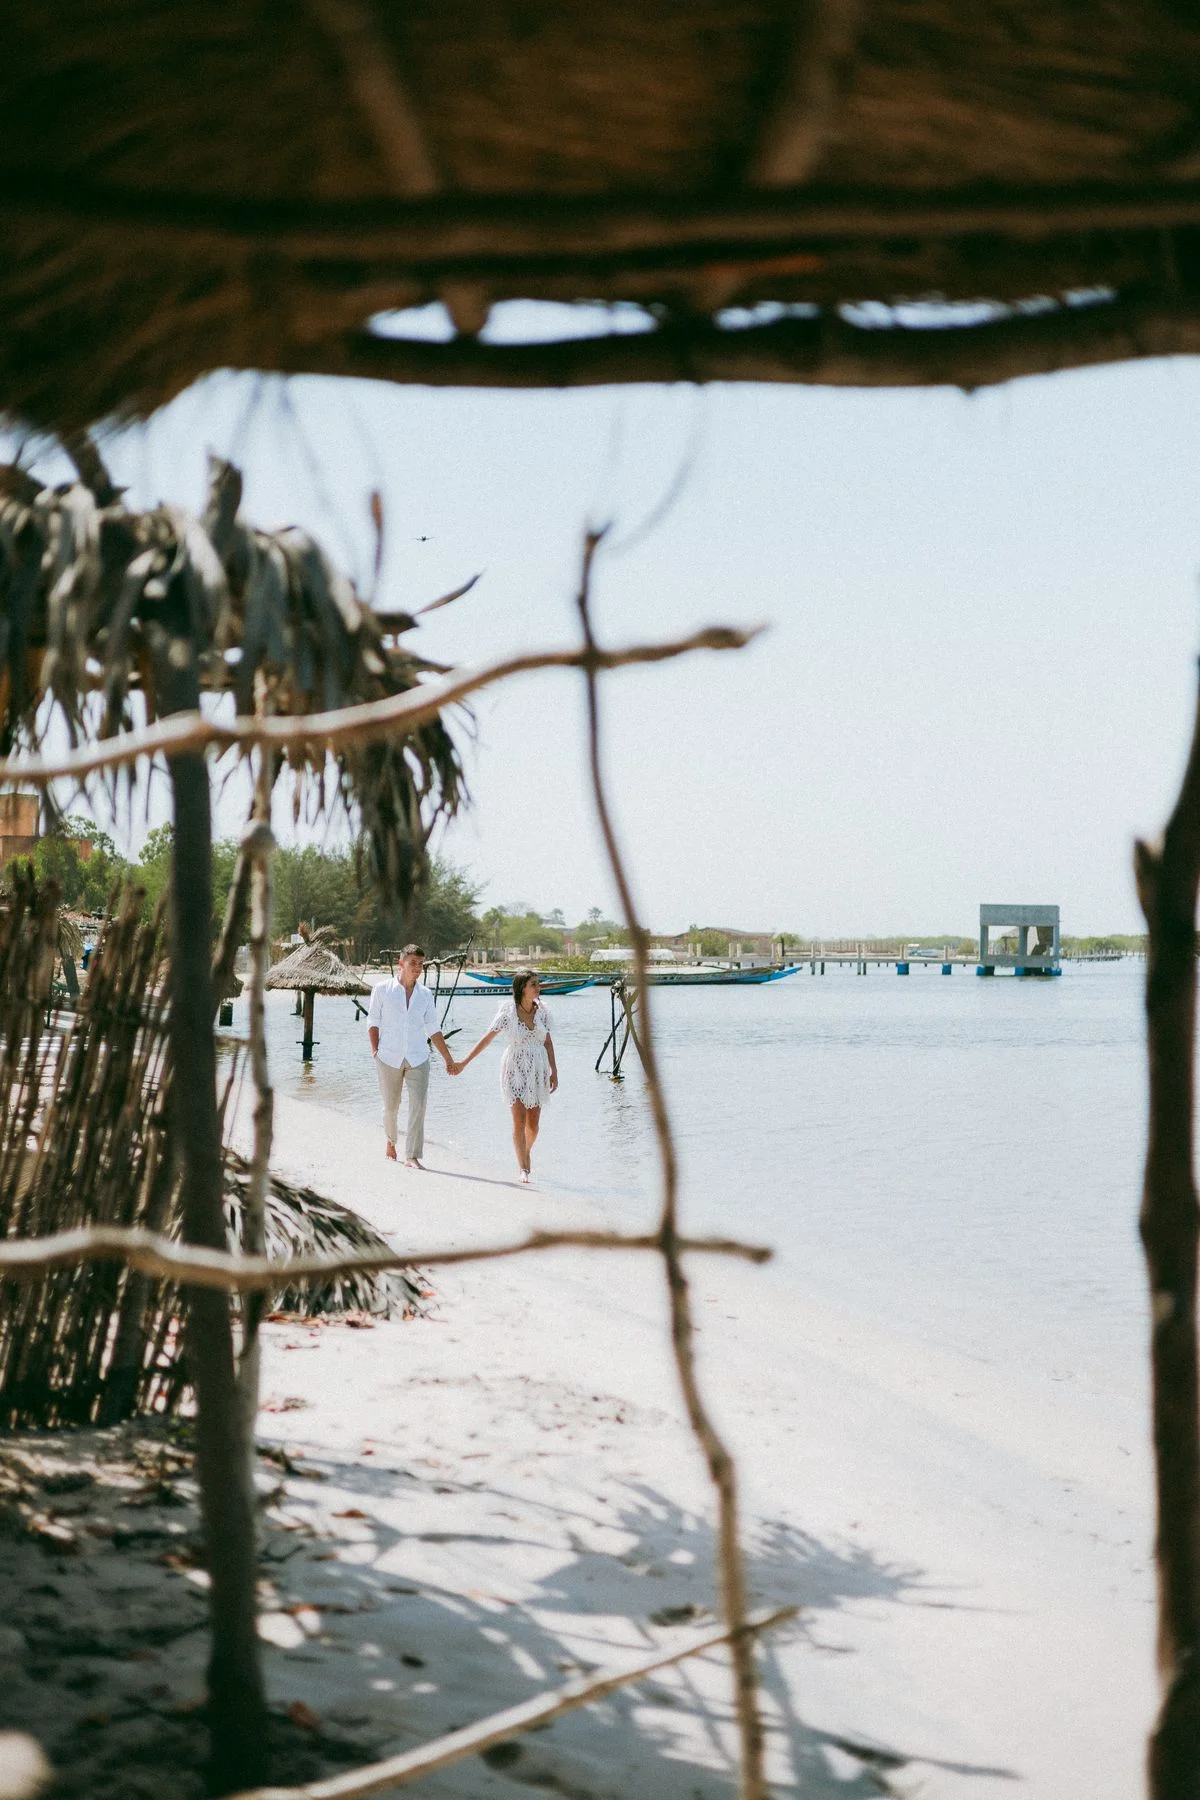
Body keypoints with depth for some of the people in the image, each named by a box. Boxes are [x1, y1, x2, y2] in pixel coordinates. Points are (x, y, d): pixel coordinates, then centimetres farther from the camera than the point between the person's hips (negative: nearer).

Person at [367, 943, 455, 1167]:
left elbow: (433, 1030, 13)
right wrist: (375, 1050, -5)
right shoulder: (382, 989, 1)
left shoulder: (425, 995, 8)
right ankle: (391, 1142, 36)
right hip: (389, 1058, -1)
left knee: (418, 1105, -11)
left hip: (418, 1058, 1)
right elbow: (373, 1022, 4)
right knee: (390, 1107, 8)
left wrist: (448, 1059, 11)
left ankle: (412, 1155, -9)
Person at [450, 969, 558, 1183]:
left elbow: (548, 1042, 10)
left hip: (537, 1070, 3)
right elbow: (487, 1038, -4)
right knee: (519, 1120, -11)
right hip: (515, 1069, -3)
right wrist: (463, 1063, -3)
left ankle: (525, 1157, 30)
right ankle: (524, 1169, -8)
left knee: (533, 1124, 6)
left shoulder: (541, 1010, 2)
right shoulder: (508, 1011, -8)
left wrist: (554, 1071, 8)